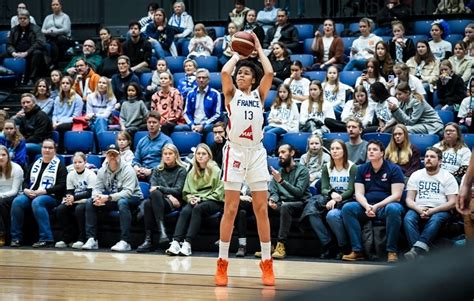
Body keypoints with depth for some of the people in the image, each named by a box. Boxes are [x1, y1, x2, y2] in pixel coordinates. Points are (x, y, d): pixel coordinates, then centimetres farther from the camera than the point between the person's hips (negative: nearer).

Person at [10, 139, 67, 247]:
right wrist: (26, 190, -3)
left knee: (37, 202, -38)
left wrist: (43, 191, -15)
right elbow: (26, 181, 22)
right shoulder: (35, 164, 21)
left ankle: (46, 238, -38)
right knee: (17, 201, -26)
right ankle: (16, 237, -21)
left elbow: (62, 186, -6)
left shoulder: (59, 165, 5)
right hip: (31, 195, 5)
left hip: (50, 196, -5)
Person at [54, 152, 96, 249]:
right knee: (60, 209, -20)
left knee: (79, 209, -36)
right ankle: (67, 238, -10)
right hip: (74, 202, 5)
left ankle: (82, 239, -24)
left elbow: (90, 193, -15)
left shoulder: (90, 174, -8)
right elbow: (69, 192, 7)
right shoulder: (70, 175, 8)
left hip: (86, 202, -5)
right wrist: (68, 198, -17)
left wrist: (74, 197, -20)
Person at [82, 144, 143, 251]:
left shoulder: (127, 170, -16)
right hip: (112, 200, 6)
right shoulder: (102, 171, 3)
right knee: (90, 202, -10)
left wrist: (108, 197, -36)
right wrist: (97, 197, -26)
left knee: (122, 202, -39)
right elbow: (97, 188, 0)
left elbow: (127, 192, -27)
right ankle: (91, 239, -13)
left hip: (132, 198, -6)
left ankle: (125, 242, -42)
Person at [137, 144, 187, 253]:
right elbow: (152, 188, 5)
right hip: (158, 202, 3)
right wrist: (168, 194, -11)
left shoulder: (181, 170, 9)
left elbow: (178, 190, -2)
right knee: (147, 203, -33)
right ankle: (148, 240, -40)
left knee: (155, 194, -34)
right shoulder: (157, 170, 19)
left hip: (173, 203, -3)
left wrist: (159, 188, -12)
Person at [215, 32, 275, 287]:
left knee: (261, 210, 3)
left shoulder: (259, 94, 13)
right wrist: (237, 53, 6)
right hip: (235, 151, -2)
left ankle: (267, 262, 9)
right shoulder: (231, 94, 8)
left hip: (257, 152, 2)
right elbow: (224, 72, -11)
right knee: (230, 210, -2)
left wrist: (259, 49, 8)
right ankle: (222, 263, 4)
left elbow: (269, 73, -4)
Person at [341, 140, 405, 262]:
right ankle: (357, 251, -26)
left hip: (386, 205, -3)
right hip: (366, 206, 4)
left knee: (393, 209, -38)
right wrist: (367, 206, -18)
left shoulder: (394, 169, 0)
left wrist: (377, 206, -19)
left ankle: (392, 251, -29)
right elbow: (359, 193, 5)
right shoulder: (362, 169, 12)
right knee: (347, 208, -24)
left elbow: (396, 195, -8)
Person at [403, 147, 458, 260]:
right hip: (418, 209, 2)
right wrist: (419, 209, -15)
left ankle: (417, 250, -52)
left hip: (440, 211, -2)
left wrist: (433, 210, -17)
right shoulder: (416, 175, 14)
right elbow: (409, 199, 7)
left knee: (435, 220, -37)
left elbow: (452, 202, -3)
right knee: (408, 219, -32)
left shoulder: (448, 177, 6)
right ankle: (420, 255, -46)